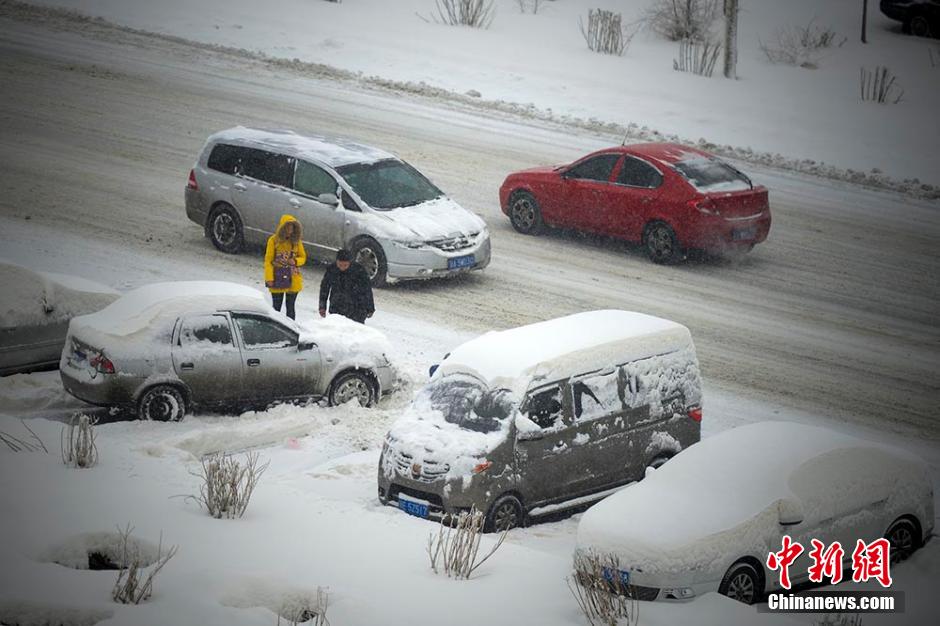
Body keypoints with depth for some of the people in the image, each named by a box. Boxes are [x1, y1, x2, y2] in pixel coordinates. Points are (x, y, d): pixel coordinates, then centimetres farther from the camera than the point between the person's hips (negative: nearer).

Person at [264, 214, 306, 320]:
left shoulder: (296, 241, 3)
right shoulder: (273, 240, -7)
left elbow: (303, 257, 12)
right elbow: (268, 260, -5)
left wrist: (295, 261, -11)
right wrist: (269, 278, -13)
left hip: (293, 280, 2)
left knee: (290, 307, 8)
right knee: (276, 307, 6)